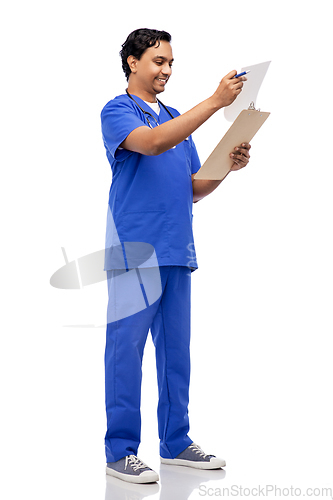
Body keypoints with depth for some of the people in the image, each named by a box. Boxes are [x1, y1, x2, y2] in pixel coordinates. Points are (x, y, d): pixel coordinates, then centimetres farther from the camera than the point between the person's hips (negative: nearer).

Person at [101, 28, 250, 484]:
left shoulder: (178, 119, 20)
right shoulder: (117, 112, -2)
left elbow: (194, 190, 19)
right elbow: (153, 142, -24)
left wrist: (228, 166, 0)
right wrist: (215, 101, -25)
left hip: (178, 253, 7)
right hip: (134, 253, -7)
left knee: (176, 353, 11)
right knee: (126, 351, -3)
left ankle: (175, 442, 21)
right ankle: (121, 450, 5)